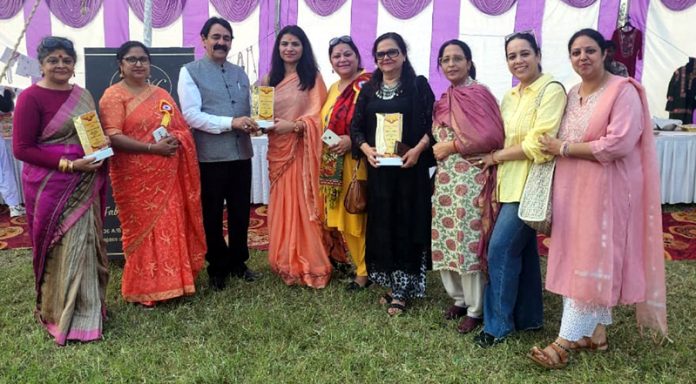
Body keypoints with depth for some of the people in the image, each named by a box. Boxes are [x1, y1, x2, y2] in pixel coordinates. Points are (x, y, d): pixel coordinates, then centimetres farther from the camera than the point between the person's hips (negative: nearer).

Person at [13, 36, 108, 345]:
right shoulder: (31, 97, -9)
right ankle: (61, 315, 17)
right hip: (51, 187, -6)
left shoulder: (83, 95, 10)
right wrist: (69, 164, -19)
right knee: (61, 249, 0)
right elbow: (22, 148, -12)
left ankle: (86, 308, 27)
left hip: (85, 185, 6)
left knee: (85, 244, 11)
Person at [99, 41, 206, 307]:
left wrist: (176, 140, -8)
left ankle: (170, 281, 22)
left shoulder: (161, 94, 15)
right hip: (135, 177, -5)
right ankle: (143, 289, 14)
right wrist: (152, 148, -20)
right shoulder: (113, 95, -4)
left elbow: (181, 127, 15)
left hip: (166, 175, 5)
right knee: (143, 229, 1)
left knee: (171, 227, 7)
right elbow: (113, 137, -14)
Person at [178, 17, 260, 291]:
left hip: (241, 154, 5)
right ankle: (217, 267, 26)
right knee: (212, 215, 9)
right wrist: (231, 123, -20)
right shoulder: (190, 72, -3)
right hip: (210, 157, -5)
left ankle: (237, 262, 31)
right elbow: (191, 115, -14)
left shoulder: (240, 74, 15)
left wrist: (252, 124, -7)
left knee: (241, 212, 13)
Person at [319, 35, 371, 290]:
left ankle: (365, 271, 11)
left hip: (358, 162, -8)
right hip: (335, 164, 8)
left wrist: (352, 140, -22)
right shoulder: (333, 88, 17)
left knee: (358, 215, -3)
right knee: (342, 217, 13)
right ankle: (359, 264, 28)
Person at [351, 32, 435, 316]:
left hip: (409, 167, -3)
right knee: (381, 225, 6)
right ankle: (389, 284, 21)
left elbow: (432, 123, -4)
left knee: (406, 225, -1)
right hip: (378, 167, 4)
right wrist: (366, 149, -10)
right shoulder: (368, 90, 12)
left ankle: (401, 290, 8)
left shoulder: (418, 85, 1)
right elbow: (356, 126, 9)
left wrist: (417, 150, -19)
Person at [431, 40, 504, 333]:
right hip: (445, 179, 8)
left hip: (470, 180, -8)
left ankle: (475, 309, 11)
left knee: (468, 243, -4)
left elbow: (491, 136, -18)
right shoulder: (445, 99, 15)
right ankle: (459, 298, 28)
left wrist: (451, 147, -13)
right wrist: (437, 149, 8)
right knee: (446, 240, 10)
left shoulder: (478, 93, -8)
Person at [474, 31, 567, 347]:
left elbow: (538, 145, -19)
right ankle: (528, 316, 27)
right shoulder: (510, 97, 14)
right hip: (509, 184, 8)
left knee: (500, 249, -7)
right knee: (522, 249, 14)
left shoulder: (551, 90, -11)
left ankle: (498, 323, 7)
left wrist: (496, 156, -9)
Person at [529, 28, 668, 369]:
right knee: (578, 259, 10)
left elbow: (619, 143, -21)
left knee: (592, 261, -3)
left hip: (606, 189, -7)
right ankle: (597, 331, 23)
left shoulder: (623, 91, -10)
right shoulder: (572, 94, 13)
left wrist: (564, 149, -16)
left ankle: (565, 341, 1)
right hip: (574, 188, 7)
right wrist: (557, 149, -1)